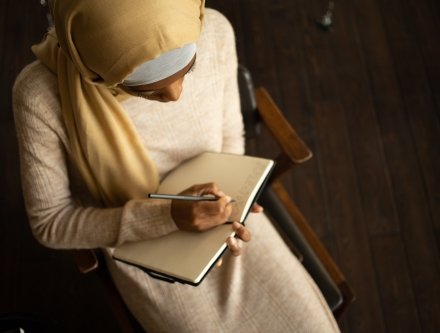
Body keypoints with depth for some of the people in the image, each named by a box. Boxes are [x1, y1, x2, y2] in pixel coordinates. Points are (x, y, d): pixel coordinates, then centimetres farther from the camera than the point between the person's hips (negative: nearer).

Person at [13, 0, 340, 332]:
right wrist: (167, 216, -30)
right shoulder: (42, 93, -31)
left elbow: (229, 137, -3)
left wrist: (224, 207, -21)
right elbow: (50, 222, -18)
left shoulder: (213, 32, -22)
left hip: (212, 216, 3)